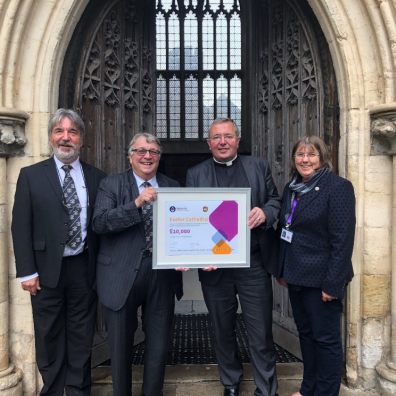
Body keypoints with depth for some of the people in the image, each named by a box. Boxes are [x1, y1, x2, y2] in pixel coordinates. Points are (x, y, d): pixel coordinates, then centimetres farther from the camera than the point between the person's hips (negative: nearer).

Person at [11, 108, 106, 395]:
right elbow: (20, 226, -2)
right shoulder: (31, 175, 1)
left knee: (82, 339, 12)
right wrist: (27, 272, -7)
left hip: (84, 269, 1)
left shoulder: (97, 177, 5)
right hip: (47, 270, -1)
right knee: (49, 339, 12)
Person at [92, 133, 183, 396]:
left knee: (159, 345, 14)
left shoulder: (173, 186, 8)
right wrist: (137, 203, -24)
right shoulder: (111, 184, -1)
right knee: (121, 345, 15)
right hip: (122, 276, -2)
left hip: (163, 275, 3)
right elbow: (100, 223, -15)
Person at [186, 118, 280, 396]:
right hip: (214, 266, 1)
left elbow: (275, 201, 9)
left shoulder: (259, 167, 7)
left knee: (261, 333, 6)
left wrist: (265, 213, -14)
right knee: (223, 332, 18)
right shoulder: (195, 174, 6)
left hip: (254, 264, -1)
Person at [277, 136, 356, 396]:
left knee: (326, 338, 6)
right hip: (296, 276, 7)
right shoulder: (292, 188, 9)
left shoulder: (338, 187, -12)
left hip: (321, 278, -7)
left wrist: (332, 283, -19)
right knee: (305, 333, 18)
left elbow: (343, 239, -16)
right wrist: (283, 270, 11)